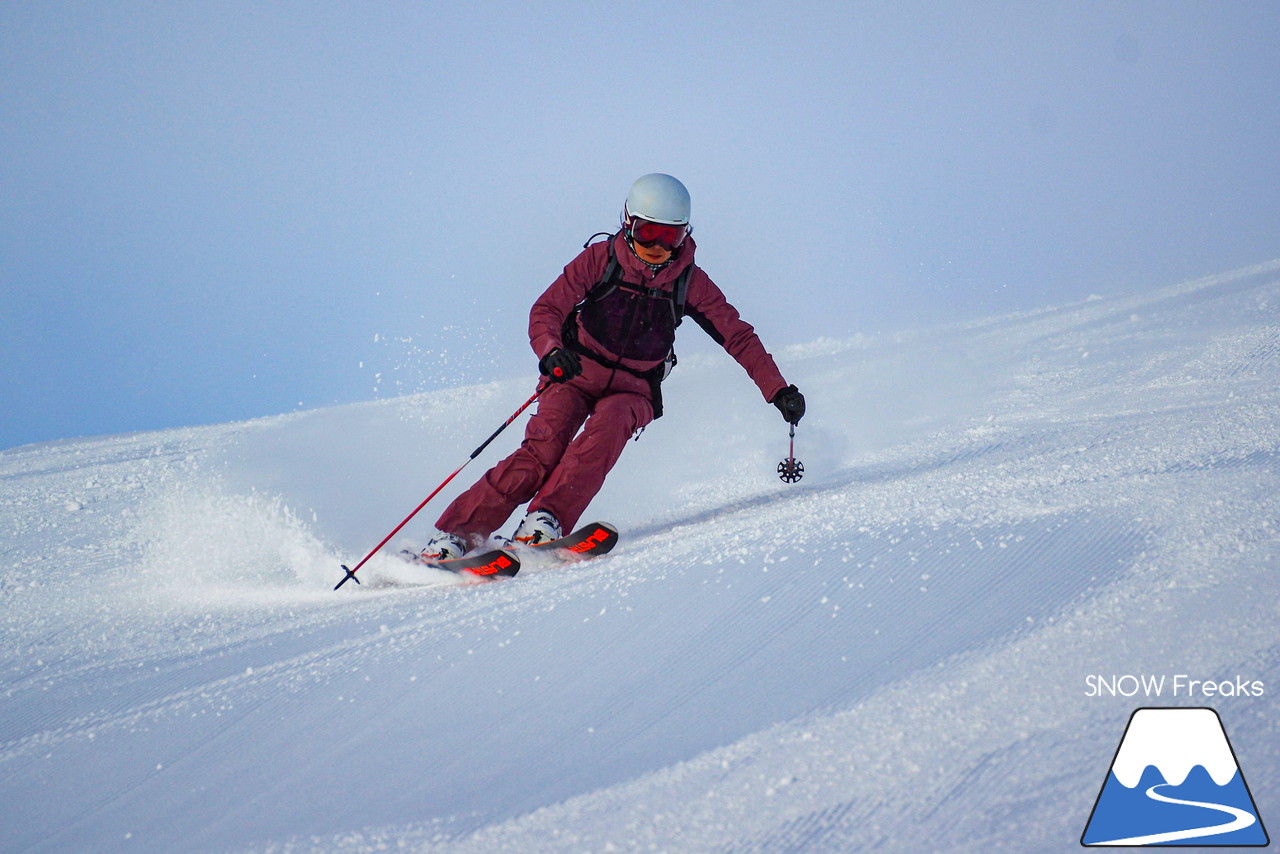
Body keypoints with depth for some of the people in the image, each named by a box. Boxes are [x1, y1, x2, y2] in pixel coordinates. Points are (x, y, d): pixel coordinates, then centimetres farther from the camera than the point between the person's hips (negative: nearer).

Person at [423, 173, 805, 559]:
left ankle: (545, 521, -42)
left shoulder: (689, 282, -1)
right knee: (543, 449, -25)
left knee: (609, 426, -33)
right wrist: (551, 351, -33)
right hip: (576, 374, -1)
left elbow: (738, 336, 4)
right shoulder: (601, 259, -6)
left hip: (634, 389, 2)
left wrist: (778, 390, -5)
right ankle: (456, 532, -26)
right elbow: (546, 311, -11)